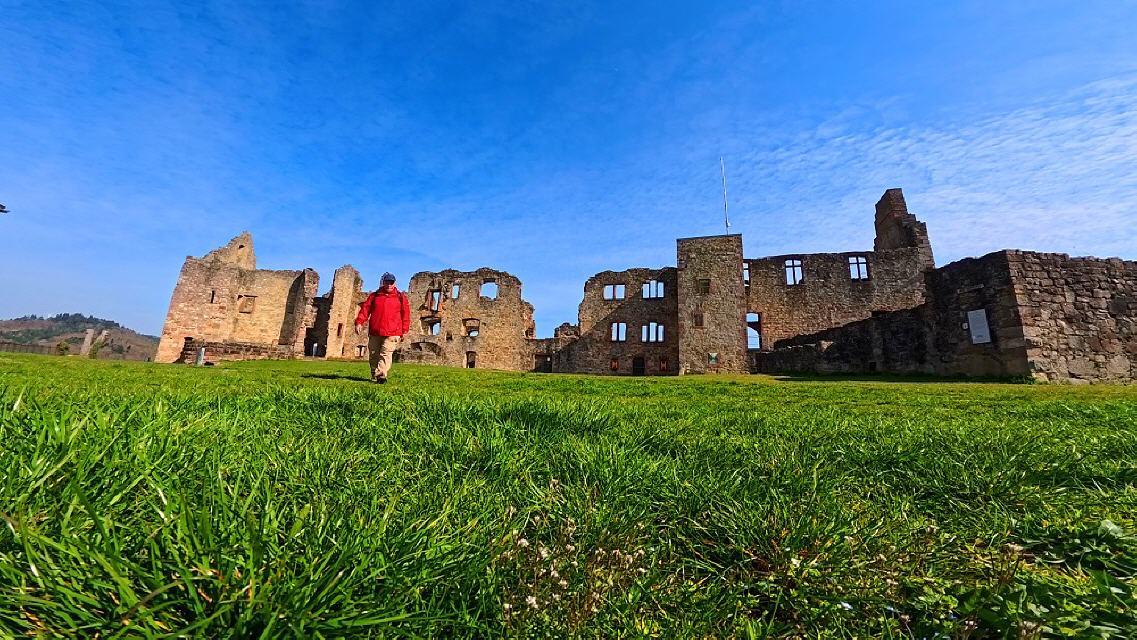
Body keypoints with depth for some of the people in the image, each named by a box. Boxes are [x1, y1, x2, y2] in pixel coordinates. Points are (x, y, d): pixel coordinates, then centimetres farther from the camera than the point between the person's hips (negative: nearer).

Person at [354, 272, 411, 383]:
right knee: (373, 356, 9)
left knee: (386, 354, -15)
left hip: (392, 333, -3)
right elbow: (365, 309, 8)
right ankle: (374, 376, 23)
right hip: (374, 332, 3)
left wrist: (404, 330, 4)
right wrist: (359, 322, -6)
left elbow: (405, 314, 8)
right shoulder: (374, 296, 14)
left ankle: (381, 375, -23)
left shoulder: (401, 297, 9)